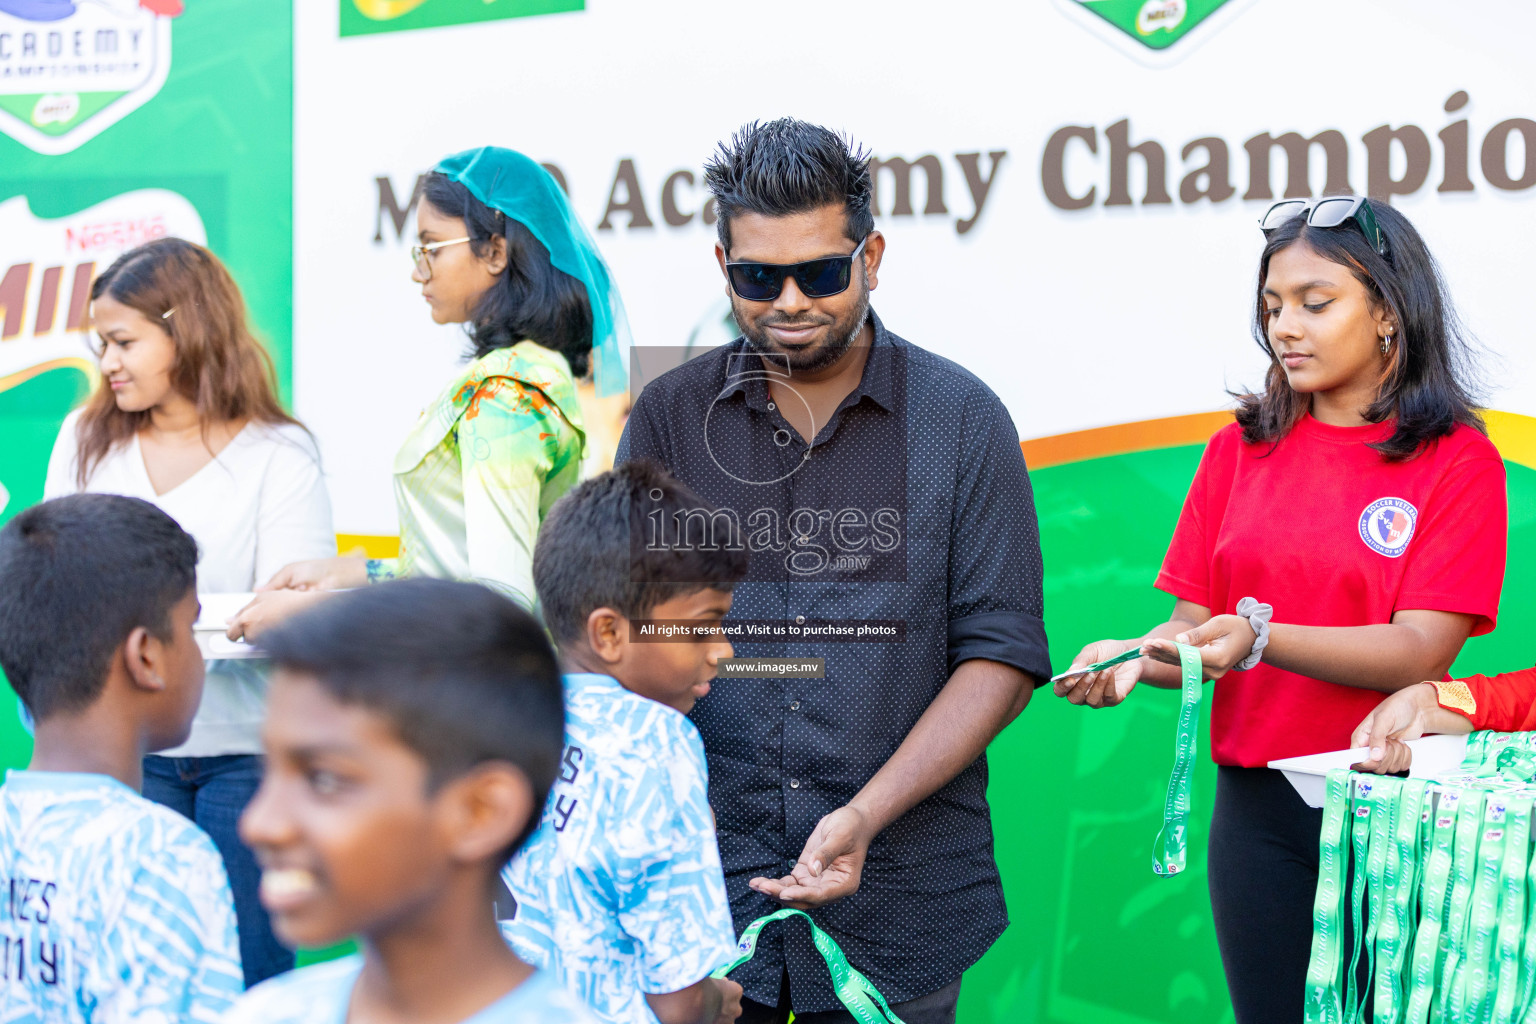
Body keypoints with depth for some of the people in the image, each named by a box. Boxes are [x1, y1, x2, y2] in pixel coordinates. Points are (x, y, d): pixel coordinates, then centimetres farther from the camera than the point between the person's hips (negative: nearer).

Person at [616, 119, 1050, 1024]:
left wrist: (864, 817, -15)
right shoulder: (668, 417, 4)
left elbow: (1001, 654, -4)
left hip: (898, 893, -1)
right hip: (700, 885, 1)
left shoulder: (961, 419, 0)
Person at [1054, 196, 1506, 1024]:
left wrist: (1259, 637, -26)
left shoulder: (1459, 462, -4)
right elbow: (1196, 619, 5)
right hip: (1257, 801, 3)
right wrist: (1137, 658, -17)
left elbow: (1421, 652, -14)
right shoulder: (1240, 449, 8)